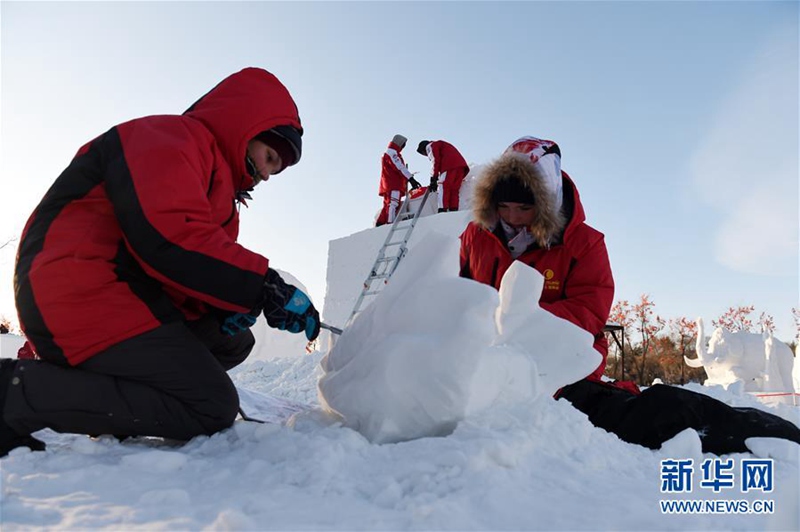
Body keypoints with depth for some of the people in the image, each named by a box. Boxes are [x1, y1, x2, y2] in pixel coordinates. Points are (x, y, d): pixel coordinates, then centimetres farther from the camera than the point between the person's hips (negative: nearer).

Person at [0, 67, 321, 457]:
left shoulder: (217, 186, 23)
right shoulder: (169, 137, -7)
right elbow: (168, 236, -25)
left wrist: (227, 305, -6)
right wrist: (265, 287, -22)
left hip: (126, 298, 10)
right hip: (83, 297, -10)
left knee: (232, 340, 11)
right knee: (212, 409, -15)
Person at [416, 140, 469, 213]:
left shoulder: (431, 146, 14)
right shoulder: (440, 144, 39)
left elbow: (436, 162, -1)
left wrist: (433, 179, -3)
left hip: (450, 166, -8)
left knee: (443, 188, -9)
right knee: (454, 190, 6)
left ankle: (442, 211, -17)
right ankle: (454, 211, -2)